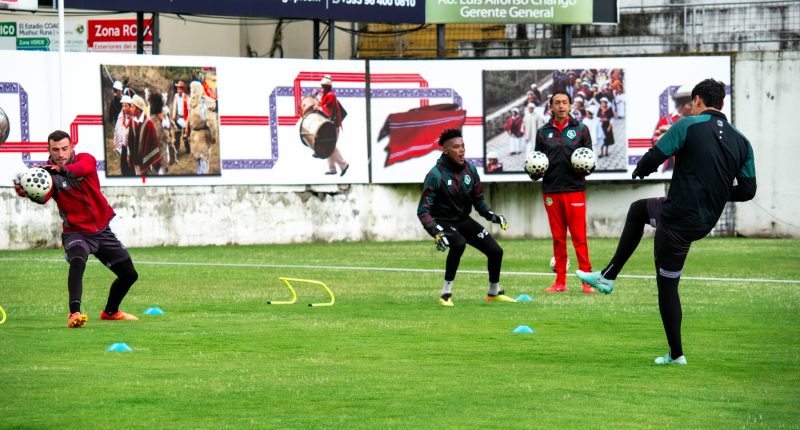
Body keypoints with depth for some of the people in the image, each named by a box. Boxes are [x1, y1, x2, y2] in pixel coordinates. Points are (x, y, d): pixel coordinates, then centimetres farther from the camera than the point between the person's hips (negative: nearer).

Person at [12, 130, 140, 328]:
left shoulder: (86, 159, -8)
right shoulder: (47, 172, -12)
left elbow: (81, 168, -34)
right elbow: (43, 197, -33)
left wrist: (61, 170, -56)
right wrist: (29, 193, -56)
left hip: (102, 230, 3)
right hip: (75, 232, -3)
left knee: (129, 275, 12)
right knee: (77, 261, -36)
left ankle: (110, 312, 38)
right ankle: (74, 313, -47)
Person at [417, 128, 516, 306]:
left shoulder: (470, 169, -3)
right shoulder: (436, 175, -22)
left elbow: (478, 199, 9)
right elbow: (423, 210, -24)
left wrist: (491, 215, -9)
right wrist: (436, 232, -38)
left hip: (463, 220, 6)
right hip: (443, 222, -6)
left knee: (496, 251, 2)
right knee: (459, 244, -36)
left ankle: (494, 293, 28)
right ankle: (445, 293, -25)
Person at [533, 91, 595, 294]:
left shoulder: (580, 129, 5)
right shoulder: (543, 132, 10)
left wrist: (586, 169, -14)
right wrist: (535, 173, -4)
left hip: (575, 189, -2)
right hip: (551, 191, 2)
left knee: (579, 237, -5)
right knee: (558, 238, 6)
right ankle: (560, 281, 10)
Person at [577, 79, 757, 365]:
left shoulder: (688, 125, -13)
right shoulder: (741, 141, 4)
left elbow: (654, 157, -15)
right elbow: (747, 190, 3)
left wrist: (641, 169, 9)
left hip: (678, 222, -7)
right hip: (708, 221, 7)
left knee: (667, 286, 11)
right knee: (638, 209, 29)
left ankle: (676, 354, 16)